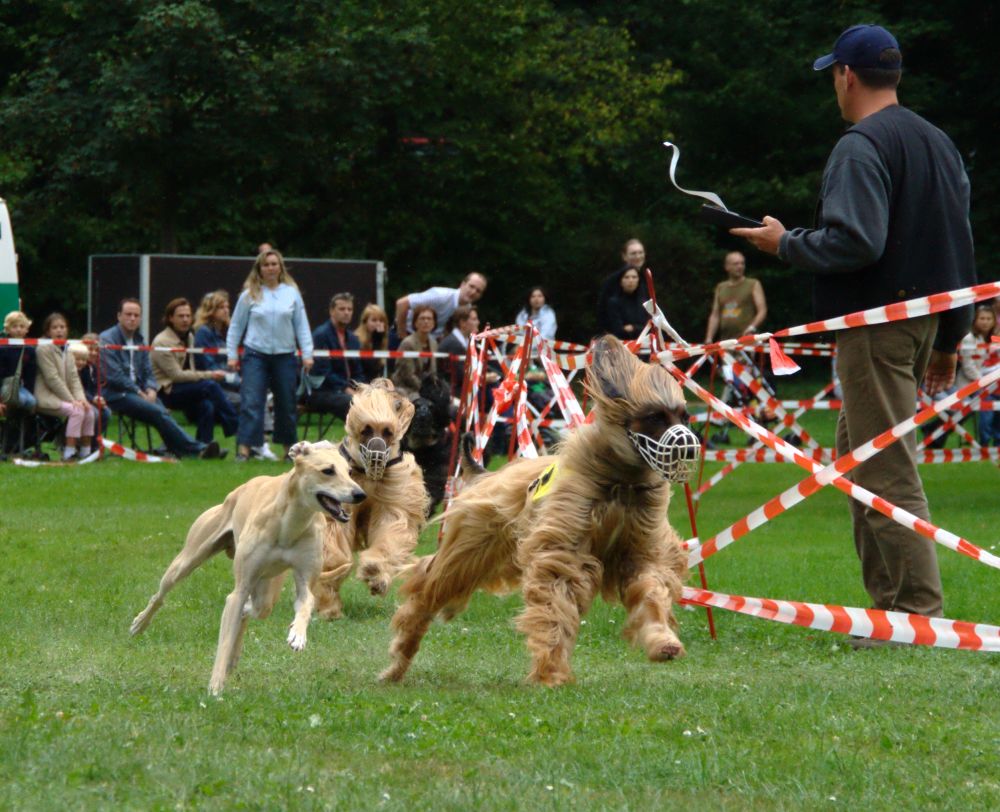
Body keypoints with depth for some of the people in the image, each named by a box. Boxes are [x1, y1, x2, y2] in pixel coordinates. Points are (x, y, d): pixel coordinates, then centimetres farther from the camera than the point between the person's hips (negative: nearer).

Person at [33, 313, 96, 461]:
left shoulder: (67, 352, 17)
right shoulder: (44, 349, -8)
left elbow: (74, 378, 10)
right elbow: (52, 379, -15)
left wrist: (80, 398, -9)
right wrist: (72, 400, -18)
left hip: (64, 397, 7)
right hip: (47, 397, -7)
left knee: (90, 412, -13)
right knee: (76, 411, -27)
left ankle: (86, 451, -6)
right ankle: (68, 453, -27)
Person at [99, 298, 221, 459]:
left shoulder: (139, 340, 20)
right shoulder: (107, 339, -2)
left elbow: (147, 372, 19)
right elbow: (113, 376, -10)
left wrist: (150, 390, -4)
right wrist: (140, 393, -12)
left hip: (138, 391, 7)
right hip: (116, 394, -7)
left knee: (162, 412, -26)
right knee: (158, 412, -28)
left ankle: (177, 449, -44)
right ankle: (196, 449, -33)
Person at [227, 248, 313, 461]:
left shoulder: (292, 293, 6)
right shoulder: (249, 295, 2)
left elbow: (302, 325, 8)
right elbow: (236, 326, 8)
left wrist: (307, 354, 3)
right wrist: (231, 355, 4)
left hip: (285, 356, 2)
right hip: (255, 355, -2)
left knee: (286, 404, 9)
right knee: (251, 403, -10)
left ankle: (289, 448, 21)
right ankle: (243, 449, -14)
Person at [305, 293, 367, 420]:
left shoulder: (352, 339, 18)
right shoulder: (321, 335, -5)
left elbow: (358, 372, 18)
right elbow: (323, 371, -13)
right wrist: (346, 389, -21)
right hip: (320, 392, -7)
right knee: (352, 403, -35)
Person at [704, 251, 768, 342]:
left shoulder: (754, 285, 7)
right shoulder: (720, 288, 19)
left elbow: (762, 311, -1)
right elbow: (715, 315, 19)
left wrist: (752, 327, -18)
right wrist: (709, 339, 9)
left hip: (746, 339, -4)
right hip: (725, 340, 4)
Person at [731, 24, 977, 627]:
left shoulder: (862, 147, -12)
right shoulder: (938, 143, 16)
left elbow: (854, 242, -24)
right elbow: (959, 245, 19)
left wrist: (787, 244, -7)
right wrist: (949, 339, 24)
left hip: (874, 323, -9)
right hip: (924, 321, 9)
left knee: (887, 471, -8)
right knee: (858, 452, 17)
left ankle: (919, 615, -10)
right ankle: (891, 599, 17)